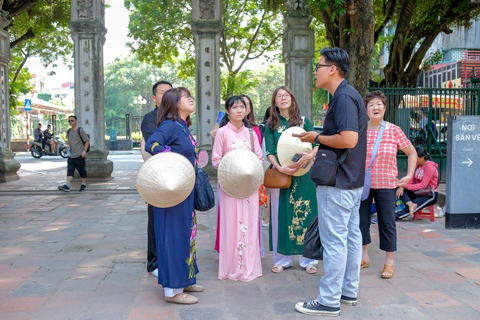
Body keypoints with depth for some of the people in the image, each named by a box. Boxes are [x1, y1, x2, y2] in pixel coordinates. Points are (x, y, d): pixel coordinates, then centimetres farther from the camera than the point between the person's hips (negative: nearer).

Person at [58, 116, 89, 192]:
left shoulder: (80, 130, -8)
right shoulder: (69, 131, 10)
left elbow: (87, 141, -5)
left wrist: (84, 150, -14)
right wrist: (68, 145, 7)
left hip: (80, 155, -5)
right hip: (71, 155, 5)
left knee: (82, 171, 5)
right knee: (70, 171, -5)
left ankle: (84, 185, 19)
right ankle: (67, 186, -11)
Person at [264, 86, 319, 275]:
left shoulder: (304, 122, 8)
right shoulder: (271, 126, 7)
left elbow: (317, 144, 0)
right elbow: (269, 152, -1)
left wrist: (310, 156, -21)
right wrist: (280, 168, -18)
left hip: (303, 174, 0)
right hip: (281, 174, 0)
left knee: (305, 213, 2)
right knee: (282, 215, 2)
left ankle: (308, 259, 12)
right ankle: (282, 259, 13)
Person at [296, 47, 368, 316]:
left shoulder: (343, 97, -18)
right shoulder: (349, 95, 14)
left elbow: (348, 139, -28)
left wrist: (317, 137, -14)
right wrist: (318, 148, 17)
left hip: (337, 183, -11)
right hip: (353, 180, 11)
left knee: (334, 241, -3)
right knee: (351, 236, 15)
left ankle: (329, 301, 6)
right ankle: (349, 291, 27)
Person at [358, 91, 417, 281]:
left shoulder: (394, 131, -1)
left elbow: (412, 153, 9)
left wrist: (409, 175, 1)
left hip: (386, 185, -1)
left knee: (387, 223, 3)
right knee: (361, 220, 8)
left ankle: (389, 262, 16)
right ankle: (364, 257, 25)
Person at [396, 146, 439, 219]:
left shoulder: (430, 167, -14)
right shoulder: (417, 165, 10)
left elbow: (423, 185, -22)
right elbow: (411, 179, 5)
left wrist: (406, 186, -27)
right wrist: (402, 187, -16)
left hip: (430, 195, -8)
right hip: (418, 192, 8)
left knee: (407, 209, -27)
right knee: (400, 191, -17)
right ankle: (411, 204, -38)